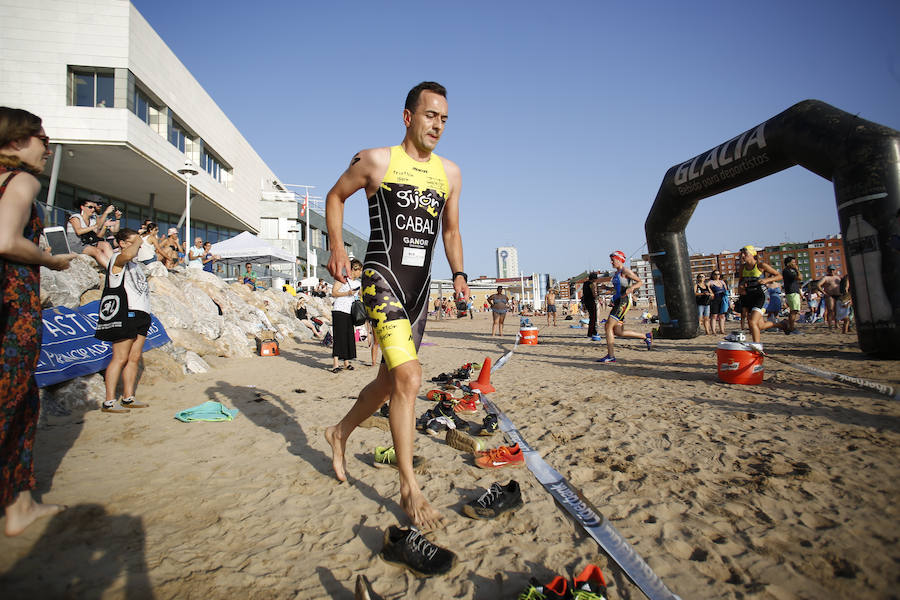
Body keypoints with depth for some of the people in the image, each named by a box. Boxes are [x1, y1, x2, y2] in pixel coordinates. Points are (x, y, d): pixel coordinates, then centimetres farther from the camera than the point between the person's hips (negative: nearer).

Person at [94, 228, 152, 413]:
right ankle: (109, 401, -5)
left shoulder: (133, 264, 25)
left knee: (134, 358, 7)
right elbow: (127, 254, -27)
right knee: (120, 358, -9)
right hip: (124, 315, -9)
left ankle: (128, 398, 11)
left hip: (139, 315, 9)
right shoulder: (117, 259, -3)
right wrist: (137, 242, -11)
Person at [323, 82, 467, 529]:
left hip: (419, 288, 6)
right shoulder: (376, 161, -1)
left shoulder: (450, 173, 12)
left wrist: (458, 274, 5)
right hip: (382, 278, -6)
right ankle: (409, 488, -5)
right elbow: (335, 195, 11)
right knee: (409, 378, -18)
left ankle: (340, 433, 40)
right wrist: (336, 246, -2)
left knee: (390, 380, 13)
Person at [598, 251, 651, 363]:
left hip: (624, 302, -9)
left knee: (609, 326, -14)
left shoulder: (625, 271, -6)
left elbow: (640, 282, -7)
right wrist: (607, 288, 18)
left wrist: (631, 288, -25)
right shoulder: (616, 273, 19)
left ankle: (610, 356, -11)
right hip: (617, 302, 9)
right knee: (618, 332, 7)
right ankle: (646, 336, 21)